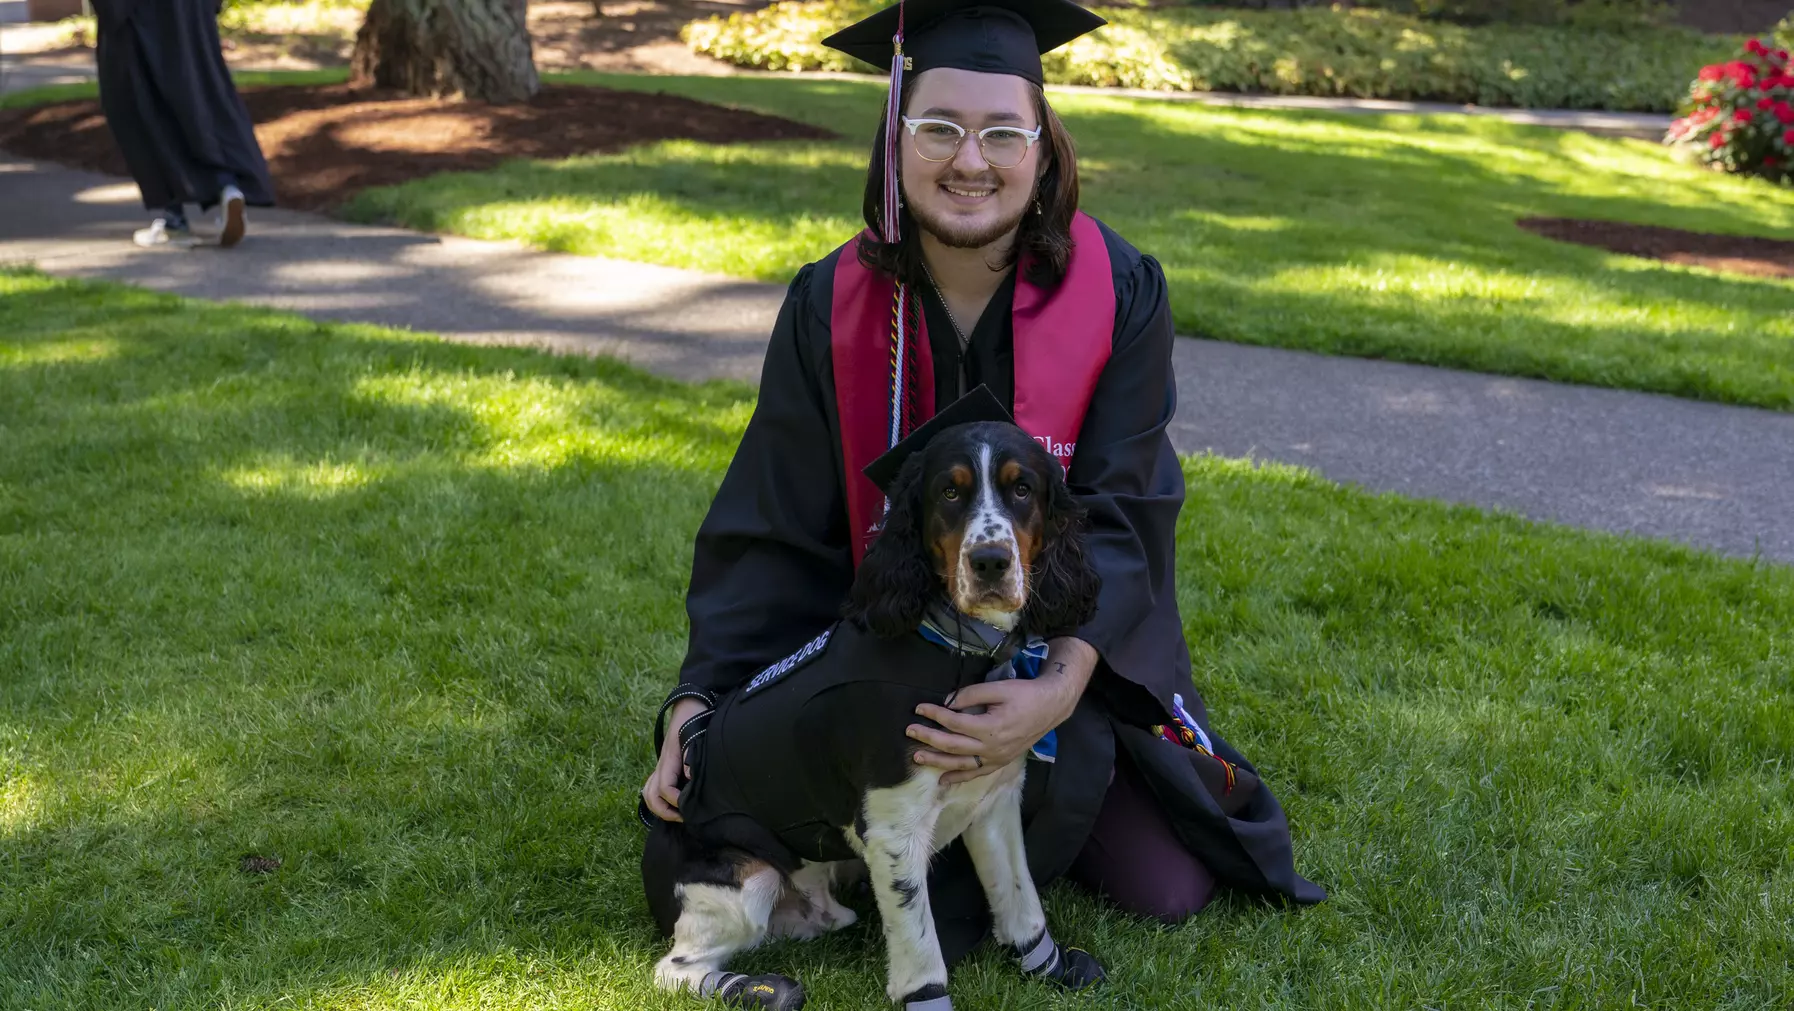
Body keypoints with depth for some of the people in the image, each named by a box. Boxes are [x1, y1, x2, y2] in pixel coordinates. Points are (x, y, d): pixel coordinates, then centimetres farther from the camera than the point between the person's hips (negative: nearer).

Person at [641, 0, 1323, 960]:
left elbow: (1115, 514, -20)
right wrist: (701, 699, -20)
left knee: (1165, 888, -11)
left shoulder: (1117, 292, -17)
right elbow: (774, 529, -9)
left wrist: (1060, 687, -37)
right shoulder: (833, 305, -13)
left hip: (1073, 650, 0)